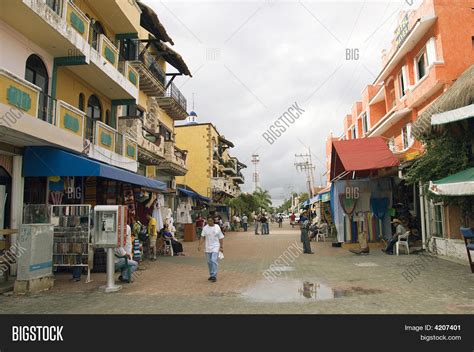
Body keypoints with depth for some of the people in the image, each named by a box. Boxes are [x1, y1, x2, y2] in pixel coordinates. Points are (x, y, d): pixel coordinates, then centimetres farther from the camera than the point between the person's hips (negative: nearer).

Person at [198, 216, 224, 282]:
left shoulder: (217, 227, -3)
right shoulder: (205, 228, 0)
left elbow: (221, 238, 1)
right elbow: (202, 236, -6)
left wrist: (221, 247, -1)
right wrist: (199, 245, -17)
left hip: (215, 247, -3)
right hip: (207, 247, 3)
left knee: (214, 261, -15)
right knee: (209, 262, 11)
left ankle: (214, 276, -10)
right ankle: (211, 275, 25)